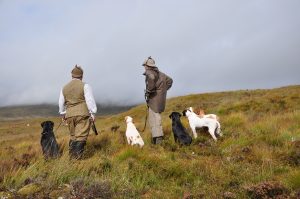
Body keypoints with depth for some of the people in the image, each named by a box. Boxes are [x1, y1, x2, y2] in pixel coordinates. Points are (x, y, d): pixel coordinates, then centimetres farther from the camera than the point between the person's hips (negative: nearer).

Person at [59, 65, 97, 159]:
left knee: (73, 136, 16)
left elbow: (61, 103, 19)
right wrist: (92, 113, -3)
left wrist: (63, 114, 31)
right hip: (83, 114, -5)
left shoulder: (64, 88, 12)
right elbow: (90, 101, -8)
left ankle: (72, 156, 18)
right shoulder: (85, 86, -4)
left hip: (70, 115, 5)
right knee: (81, 137, -5)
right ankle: (78, 157, -10)